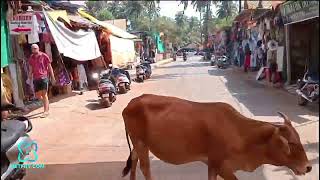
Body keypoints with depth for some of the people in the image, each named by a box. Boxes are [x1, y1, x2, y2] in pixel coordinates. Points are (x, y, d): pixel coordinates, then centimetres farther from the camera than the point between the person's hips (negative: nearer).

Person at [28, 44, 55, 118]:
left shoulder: (44, 56, -2)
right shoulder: (31, 58, 10)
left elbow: (49, 67, 2)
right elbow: (30, 69, 14)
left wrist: (53, 77, 0)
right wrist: (30, 79, 9)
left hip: (44, 77, -5)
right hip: (36, 78, 5)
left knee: (44, 94, -7)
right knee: (38, 95, 9)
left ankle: (46, 111, -4)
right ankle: (46, 104, 35)